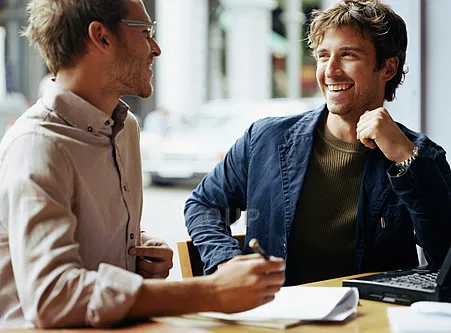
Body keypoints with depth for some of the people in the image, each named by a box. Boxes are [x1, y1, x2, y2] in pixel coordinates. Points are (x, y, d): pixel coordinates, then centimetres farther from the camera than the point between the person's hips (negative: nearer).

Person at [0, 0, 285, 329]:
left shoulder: (126, 126, 11)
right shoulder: (37, 145, -18)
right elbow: (49, 296, -31)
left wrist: (149, 250, 1)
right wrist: (211, 293, -34)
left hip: (118, 325, 7)